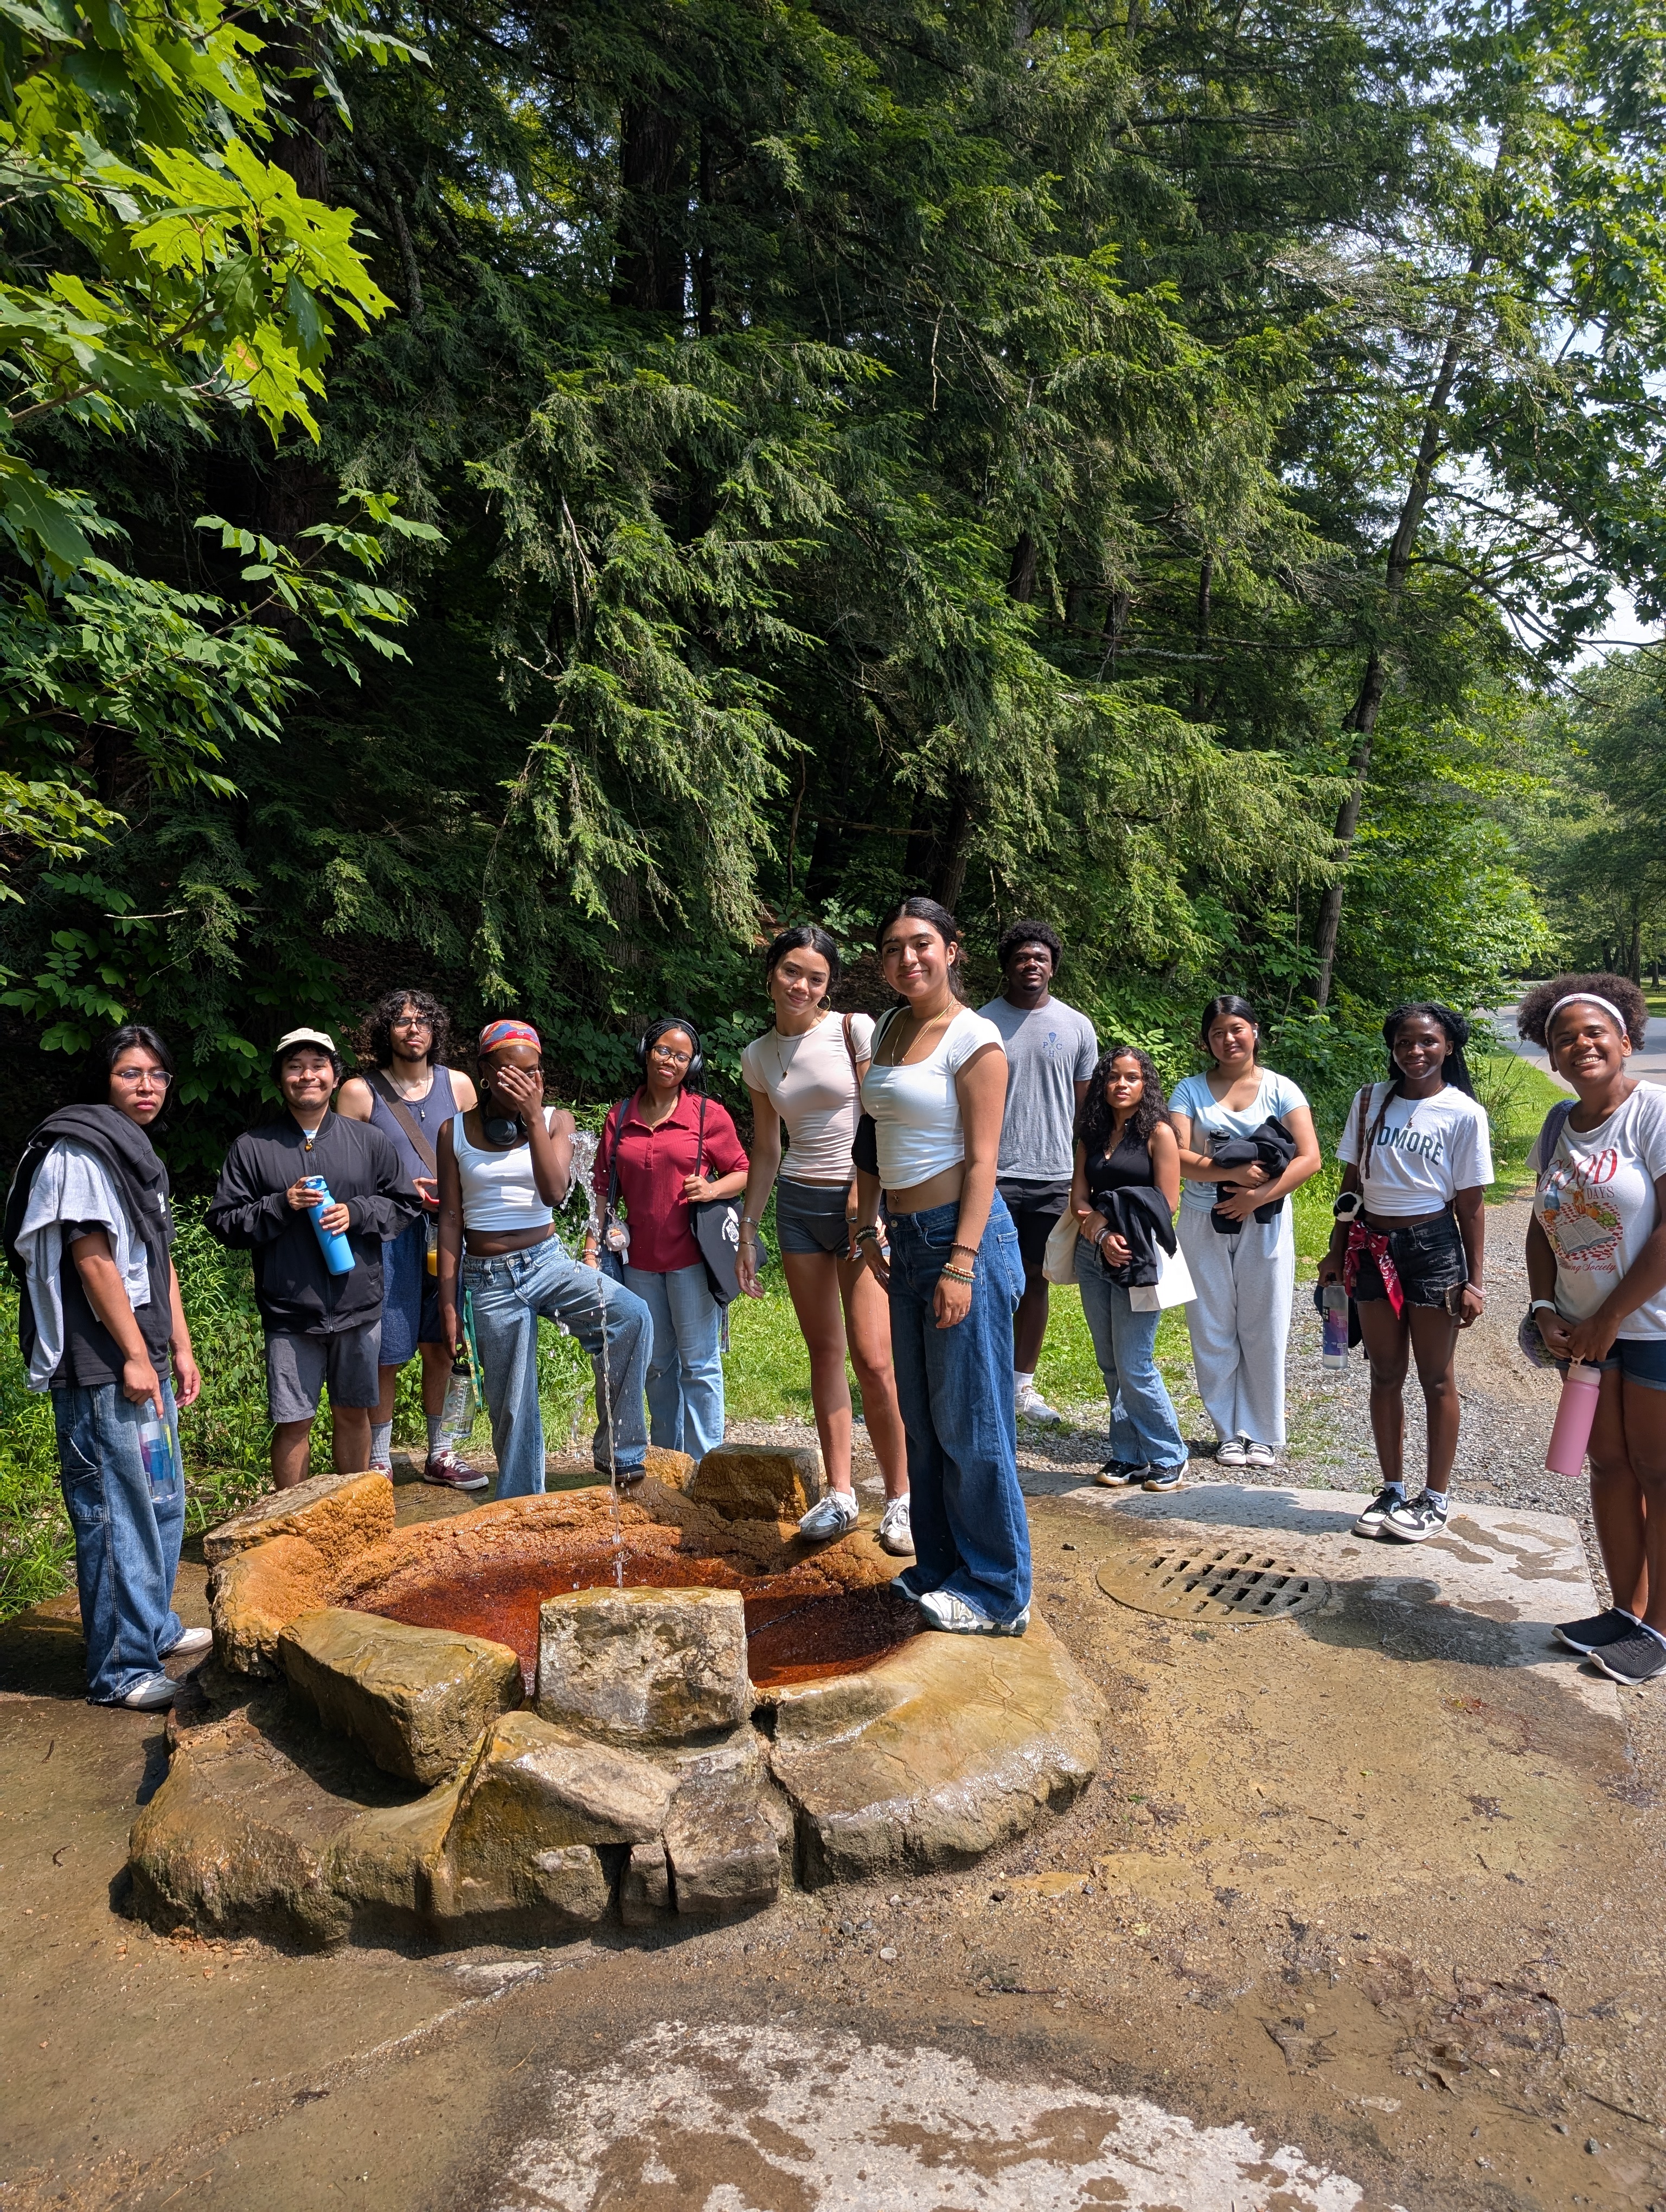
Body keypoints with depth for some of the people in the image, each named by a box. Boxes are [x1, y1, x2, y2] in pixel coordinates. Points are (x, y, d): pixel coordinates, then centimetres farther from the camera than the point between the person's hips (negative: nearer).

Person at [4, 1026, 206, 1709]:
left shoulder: (138, 1154, 16)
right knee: (118, 1512, -3)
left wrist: (180, 1349, 17)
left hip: (144, 1358, 10)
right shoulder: (79, 1151, -12)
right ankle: (121, 1670, 7)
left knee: (163, 1501, 18)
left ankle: (155, 1628, 33)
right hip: (101, 1369, -10)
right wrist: (134, 1357, -17)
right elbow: (92, 1261, -17)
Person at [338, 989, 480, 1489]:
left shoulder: (457, 1084, 8)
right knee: (386, 1354, 1)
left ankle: (439, 1455, 24)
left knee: (441, 1347, 10)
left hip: (447, 1231, 3)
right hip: (388, 1235, -3)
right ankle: (379, 1462, 17)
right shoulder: (360, 1092, -2)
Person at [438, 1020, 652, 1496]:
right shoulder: (456, 1131, 1)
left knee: (632, 1316, -26)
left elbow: (555, 1193, -13)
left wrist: (533, 1117, -19)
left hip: (548, 1262, 0)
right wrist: (449, 1302, 0)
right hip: (489, 1280, 0)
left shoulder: (556, 1121, 2)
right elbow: (451, 1220, 3)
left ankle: (616, 1452, -14)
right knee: (511, 1405, 4)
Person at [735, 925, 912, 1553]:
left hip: (863, 1201, -4)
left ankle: (900, 1497, 6)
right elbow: (766, 1151, 14)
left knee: (873, 1358, -10)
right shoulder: (758, 1056, 8)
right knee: (824, 1352, 8)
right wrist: (747, 1231, 13)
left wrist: (866, 1203, -14)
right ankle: (839, 1492, 18)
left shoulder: (855, 1029, -5)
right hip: (798, 1205, 4)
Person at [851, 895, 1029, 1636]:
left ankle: (997, 1593, 11)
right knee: (922, 1417, 14)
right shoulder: (888, 1031, 13)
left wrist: (961, 1263, -18)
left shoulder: (973, 1039, -9)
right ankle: (940, 1567, 28)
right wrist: (868, 1226, 17)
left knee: (971, 1421, -1)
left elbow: (981, 1161, -13)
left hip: (962, 1236, -8)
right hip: (907, 1241, 8)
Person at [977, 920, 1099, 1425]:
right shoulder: (983, 1023, 0)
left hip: (1054, 1176, 3)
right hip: (996, 1175, -2)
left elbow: (1085, 1107, 11)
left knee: (1036, 1279, 10)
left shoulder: (1077, 1027, 7)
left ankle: (1023, 1382, 21)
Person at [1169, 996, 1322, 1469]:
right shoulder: (1190, 1091, 1)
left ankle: (1263, 1435, 18)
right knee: (1213, 1332, 6)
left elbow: (1310, 1157, -8)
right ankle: (1229, 1432, 19)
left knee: (1264, 1332, 5)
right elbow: (1176, 1157, -10)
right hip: (1204, 1223, 1)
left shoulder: (1280, 1089, 0)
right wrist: (1235, 1172, -22)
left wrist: (1256, 1196, -17)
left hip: (1264, 1223, -1)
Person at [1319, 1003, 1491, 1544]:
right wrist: (1337, 1252, 8)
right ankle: (1392, 1490, 24)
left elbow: (1470, 1205, -4)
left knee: (1435, 1378, 6)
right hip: (1371, 1247, 3)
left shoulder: (1463, 1114, -5)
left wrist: (1474, 1281, -6)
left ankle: (1435, 1500, 18)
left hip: (1433, 1247, -3)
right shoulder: (1369, 1101, 4)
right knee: (1385, 1374, 11)